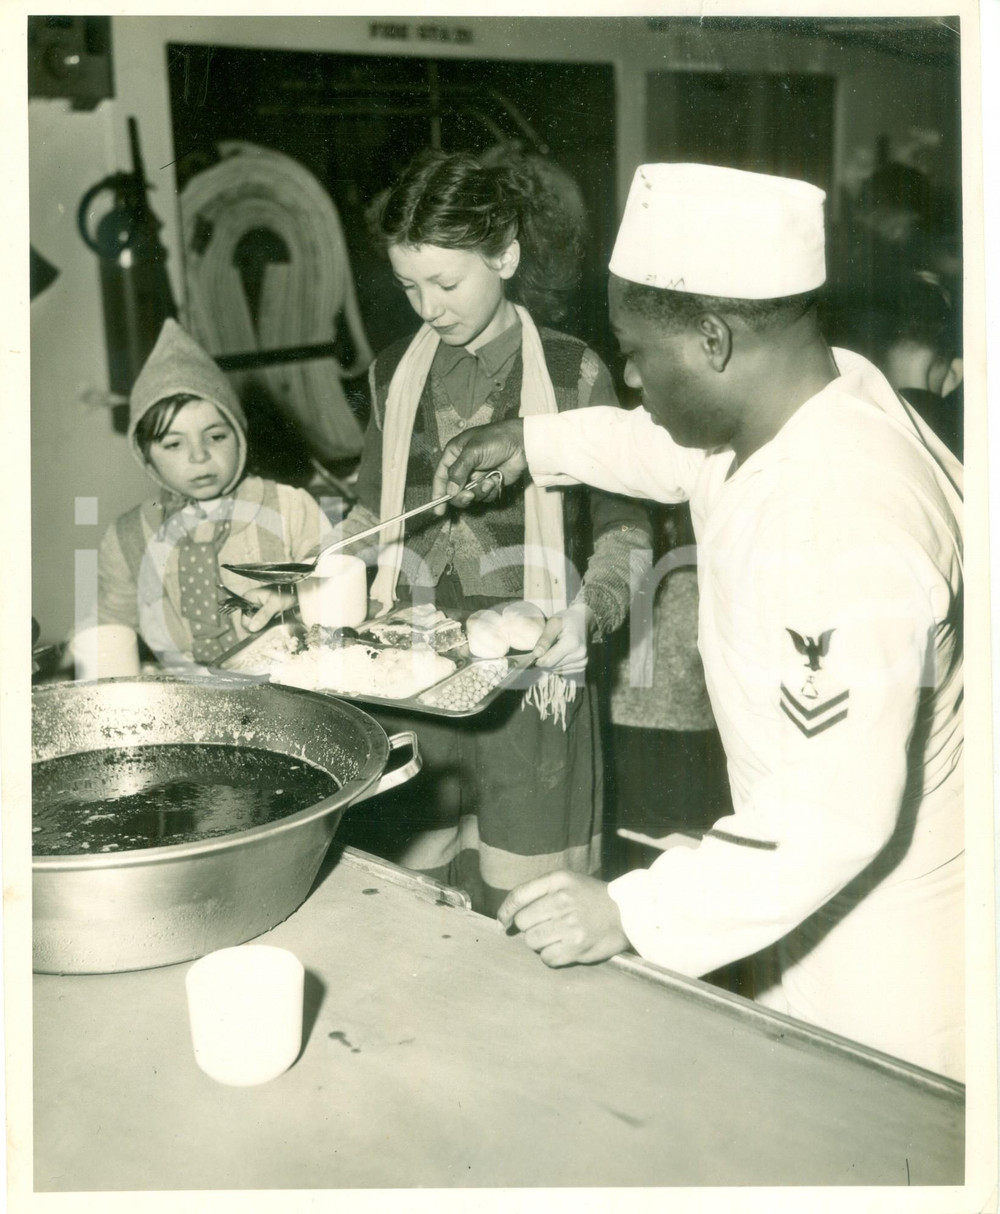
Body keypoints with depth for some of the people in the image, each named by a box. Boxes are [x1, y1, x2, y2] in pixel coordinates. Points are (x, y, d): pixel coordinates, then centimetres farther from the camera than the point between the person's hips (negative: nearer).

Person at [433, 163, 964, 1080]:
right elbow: (683, 451, 17)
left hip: (890, 936, -8)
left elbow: (837, 814, -34)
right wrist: (537, 444, 18)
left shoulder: (840, 525, -36)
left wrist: (632, 912, -29)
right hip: (824, 889, 9)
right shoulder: (823, 392, -7)